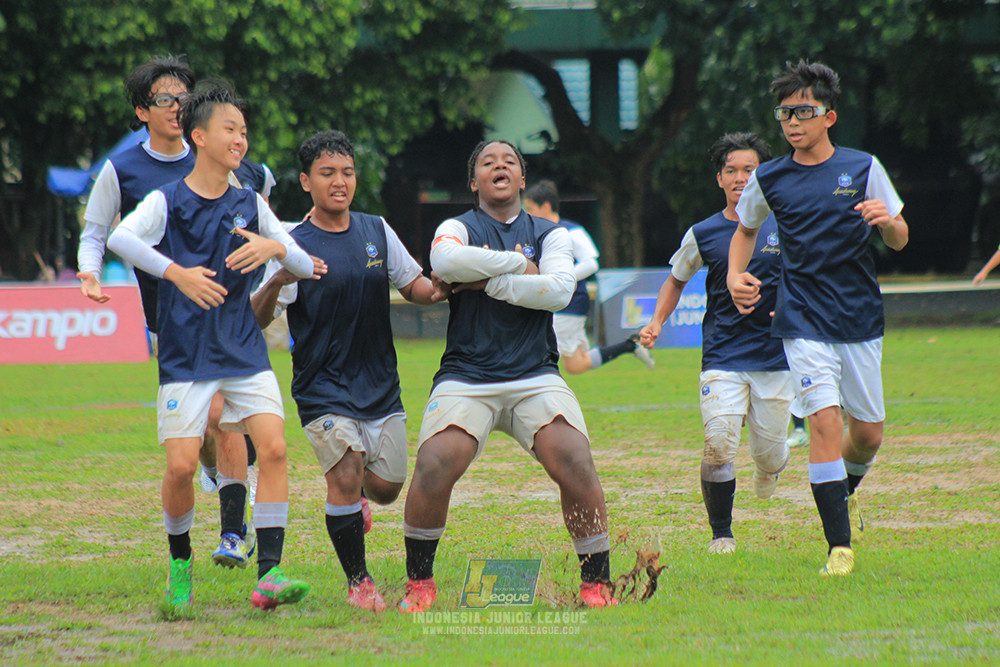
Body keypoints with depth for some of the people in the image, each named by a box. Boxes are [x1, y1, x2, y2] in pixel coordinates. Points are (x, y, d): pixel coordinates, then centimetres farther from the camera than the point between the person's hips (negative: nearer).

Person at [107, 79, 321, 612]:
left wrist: (274, 248, -14)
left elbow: (306, 265, 8)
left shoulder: (250, 204, 9)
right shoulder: (167, 202, -3)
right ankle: (180, 564, 15)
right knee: (181, 465, -11)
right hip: (185, 358, -3)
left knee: (274, 447, -15)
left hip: (245, 353, 3)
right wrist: (177, 273, -36)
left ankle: (268, 574, -13)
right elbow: (120, 238, -22)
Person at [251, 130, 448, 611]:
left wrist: (438, 291, -6)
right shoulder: (296, 245, -8)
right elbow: (257, 320, -14)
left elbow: (414, 286, 17)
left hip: (380, 386, 4)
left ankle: (348, 503, 41)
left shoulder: (377, 231, 6)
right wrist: (275, 284, -35)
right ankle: (358, 581, -1)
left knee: (385, 488, 4)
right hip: (323, 388, -4)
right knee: (346, 473, -19)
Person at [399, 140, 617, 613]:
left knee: (575, 463, -20)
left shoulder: (550, 233, 15)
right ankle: (419, 583, -3)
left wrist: (488, 281, -9)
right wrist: (518, 263, -10)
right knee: (434, 465, -22)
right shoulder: (459, 228, 9)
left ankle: (597, 582, -6)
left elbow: (559, 289, -5)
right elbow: (445, 262, -16)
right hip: (465, 378, -1)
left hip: (536, 379, 1)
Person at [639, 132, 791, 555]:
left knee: (769, 454, 3)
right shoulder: (702, 235, 3)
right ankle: (721, 533, 1)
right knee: (719, 445, -17)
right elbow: (676, 280, 19)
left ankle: (769, 467, 42)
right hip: (722, 358, 0)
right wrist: (656, 323, 5)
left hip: (774, 357, 0)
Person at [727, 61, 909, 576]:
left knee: (868, 432, 8)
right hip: (803, 319, -1)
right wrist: (735, 276, 4)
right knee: (824, 421, -16)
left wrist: (886, 220, -18)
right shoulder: (768, 180, 2)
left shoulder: (863, 168, 0)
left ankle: (845, 493, 42)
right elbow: (746, 230, 22)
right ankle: (839, 545, -13)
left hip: (860, 318, 1)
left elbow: (900, 242, 5)